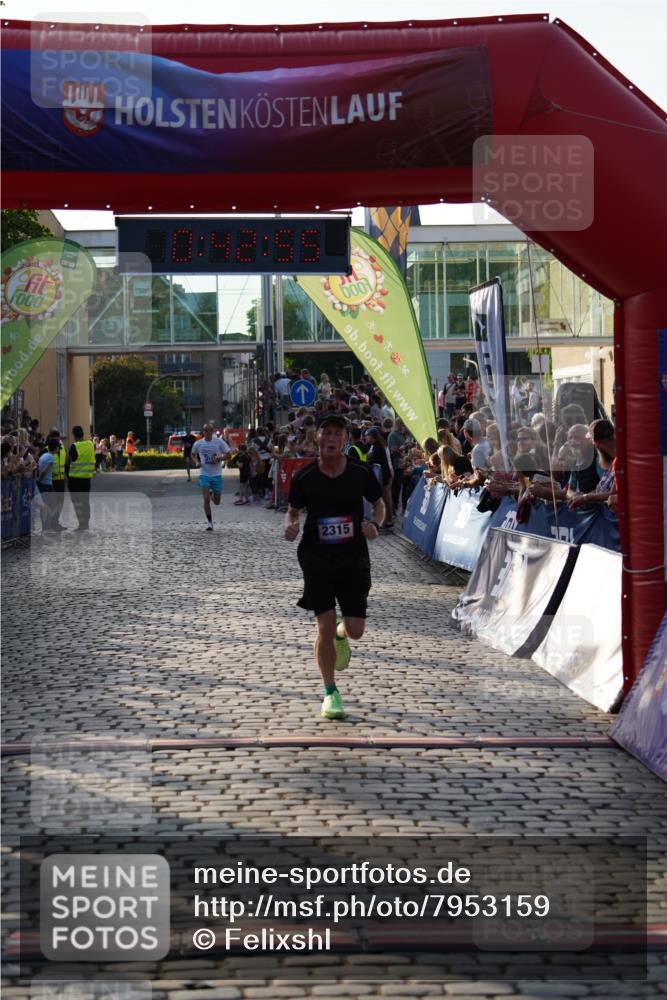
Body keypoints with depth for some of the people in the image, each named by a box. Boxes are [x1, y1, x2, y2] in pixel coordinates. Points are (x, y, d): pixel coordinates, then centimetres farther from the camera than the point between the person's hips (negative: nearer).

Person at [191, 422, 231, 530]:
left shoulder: (219, 442, -4)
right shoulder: (198, 444, 1)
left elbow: (228, 453, -1)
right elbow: (193, 454, 19)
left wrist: (219, 459, -17)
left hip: (217, 474, 0)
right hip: (204, 474, 0)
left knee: (217, 502, 8)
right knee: (206, 499, -13)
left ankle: (212, 494, 44)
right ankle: (209, 522, -1)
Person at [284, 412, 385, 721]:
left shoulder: (360, 473, -4)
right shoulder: (304, 477, -5)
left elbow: (379, 503, 10)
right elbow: (293, 511, 9)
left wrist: (375, 524, -10)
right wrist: (289, 526, -14)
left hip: (354, 558, 1)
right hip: (316, 559, -1)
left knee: (356, 629, -2)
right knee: (324, 627, -5)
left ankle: (341, 636, 39)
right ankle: (330, 693, 13)